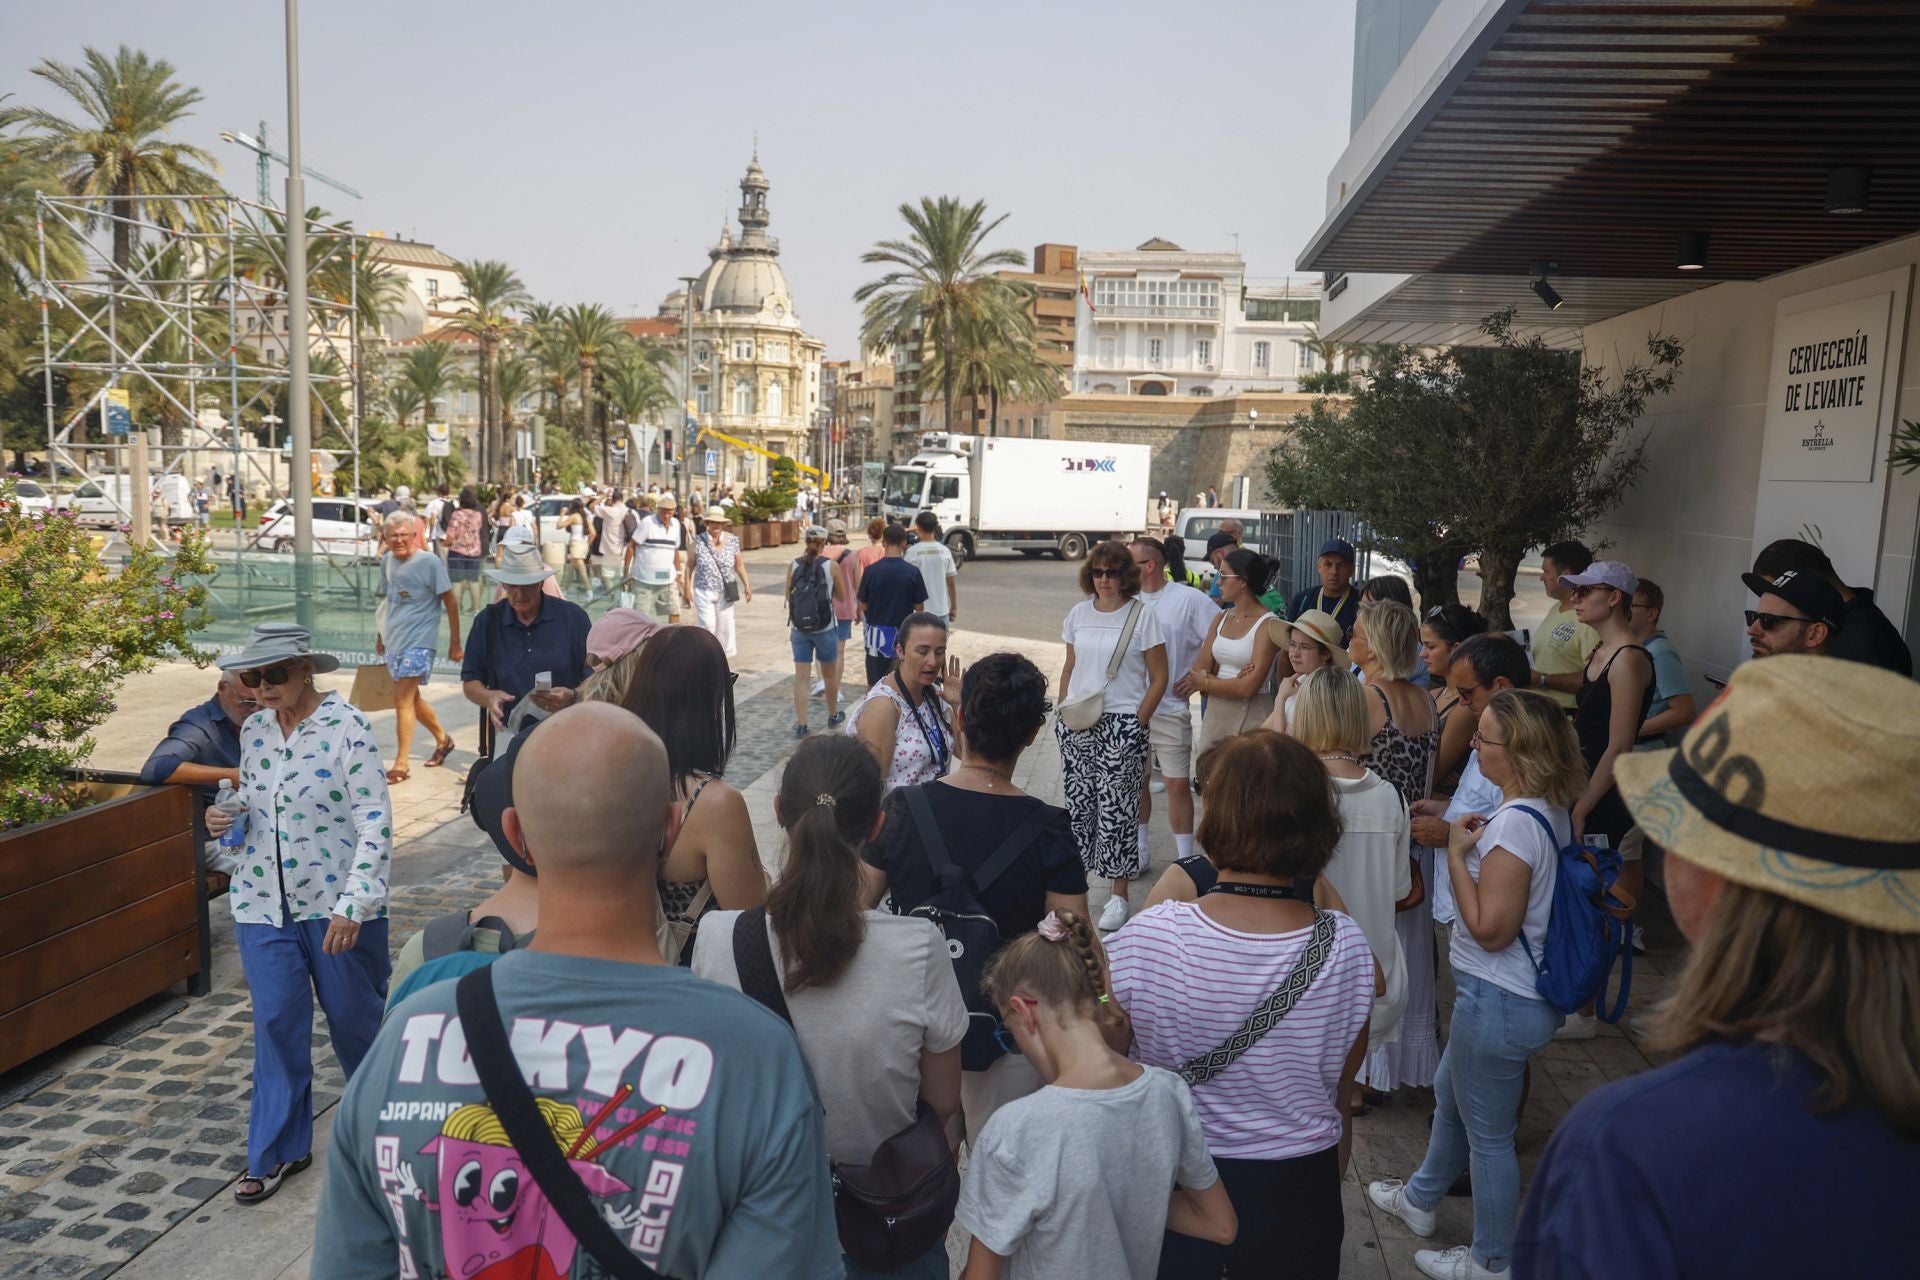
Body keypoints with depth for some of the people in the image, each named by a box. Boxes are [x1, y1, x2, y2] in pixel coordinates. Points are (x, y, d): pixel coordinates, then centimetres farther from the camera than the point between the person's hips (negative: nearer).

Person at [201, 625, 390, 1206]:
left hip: (336, 903, -4)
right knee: (276, 1023, 6)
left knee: (354, 1016, 10)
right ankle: (278, 1149, 21)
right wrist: (225, 819, -4)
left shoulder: (347, 727, -14)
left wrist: (352, 905, -22)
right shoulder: (253, 730, 5)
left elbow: (375, 822, -17)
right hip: (263, 902, 5)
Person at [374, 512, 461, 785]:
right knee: (412, 697, 16)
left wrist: (455, 642, -8)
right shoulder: (386, 561, 7)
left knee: (402, 699, -12)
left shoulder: (430, 563, -12)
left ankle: (400, 764, -5)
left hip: (419, 642, -7)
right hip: (394, 641, 7)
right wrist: (382, 634, 22)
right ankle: (442, 738, 38)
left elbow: (451, 603, -8)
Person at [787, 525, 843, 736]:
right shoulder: (830, 566, -7)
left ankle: (801, 725, 6)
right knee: (830, 675, 17)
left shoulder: (794, 565, -3)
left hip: (799, 628, 1)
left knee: (801, 677, 6)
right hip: (825, 628, -1)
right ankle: (833, 716, 34)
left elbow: (789, 597, 5)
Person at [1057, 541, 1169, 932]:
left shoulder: (1141, 615, -4)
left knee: (1116, 806, -4)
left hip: (1122, 723, -4)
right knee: (1077, 802, 8)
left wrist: (1138, 723, -10)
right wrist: (1064, 710, 8)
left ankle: (1118, 895, 6)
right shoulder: (1079, 614, 9)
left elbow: (1159, 678, -3)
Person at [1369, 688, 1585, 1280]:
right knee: (1449, 1094, 29)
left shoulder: (1515, 824, -30)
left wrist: (1456, 853, -21)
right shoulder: (1553, 810, 0)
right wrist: (1473, 837, 4)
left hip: (1498, 1002, -10)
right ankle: (1420, 1198, 51)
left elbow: (1490, 928, -27)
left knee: (1488, 1136, 10)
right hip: (1528, 989, 10)